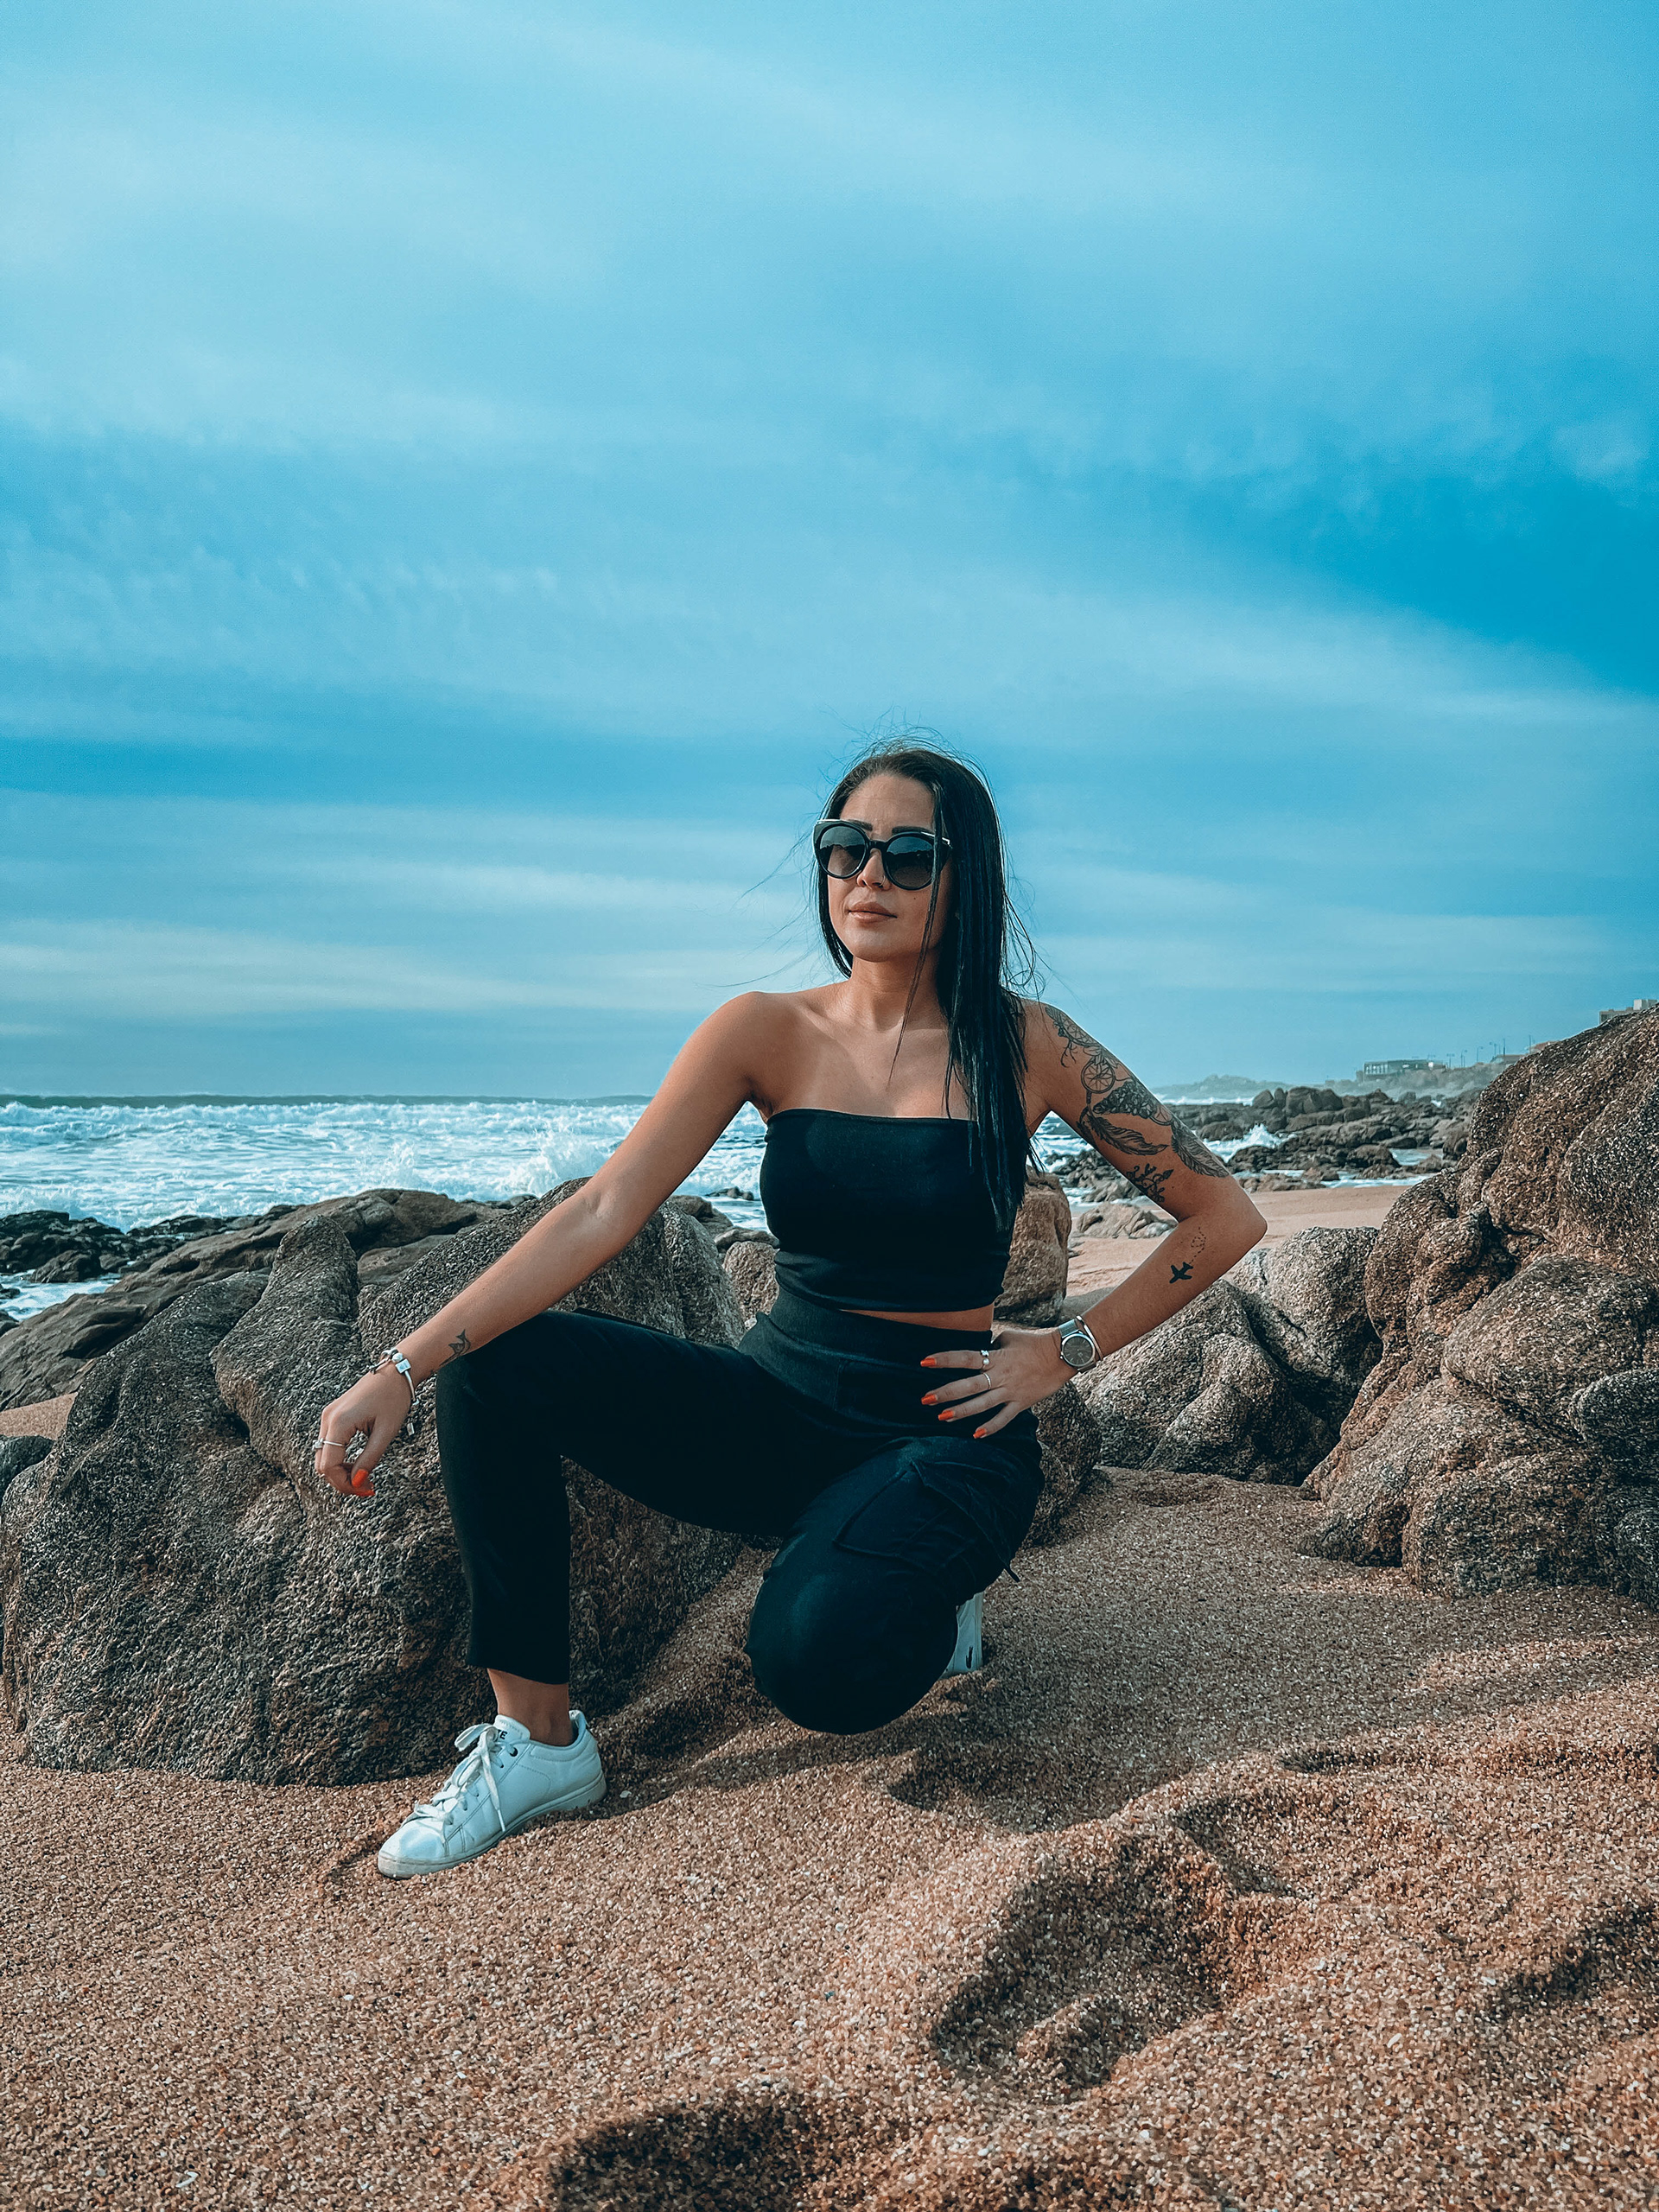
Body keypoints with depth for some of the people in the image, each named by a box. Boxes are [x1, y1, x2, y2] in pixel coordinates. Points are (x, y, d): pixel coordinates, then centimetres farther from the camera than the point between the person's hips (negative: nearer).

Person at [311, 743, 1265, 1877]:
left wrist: (1064, 1353, -4)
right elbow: (602, 1212, -11)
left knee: (817, 1658, -34)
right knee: (497, 1366, -18)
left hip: (940, 1433, -3)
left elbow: (1226, 1219, -1)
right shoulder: (770, 1033, -2)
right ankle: (536, 1739, -6)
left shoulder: (1026, 1046, -8)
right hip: (776, 1408, 3)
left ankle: (930, 1589, 4)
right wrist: (404, 1369, -20)